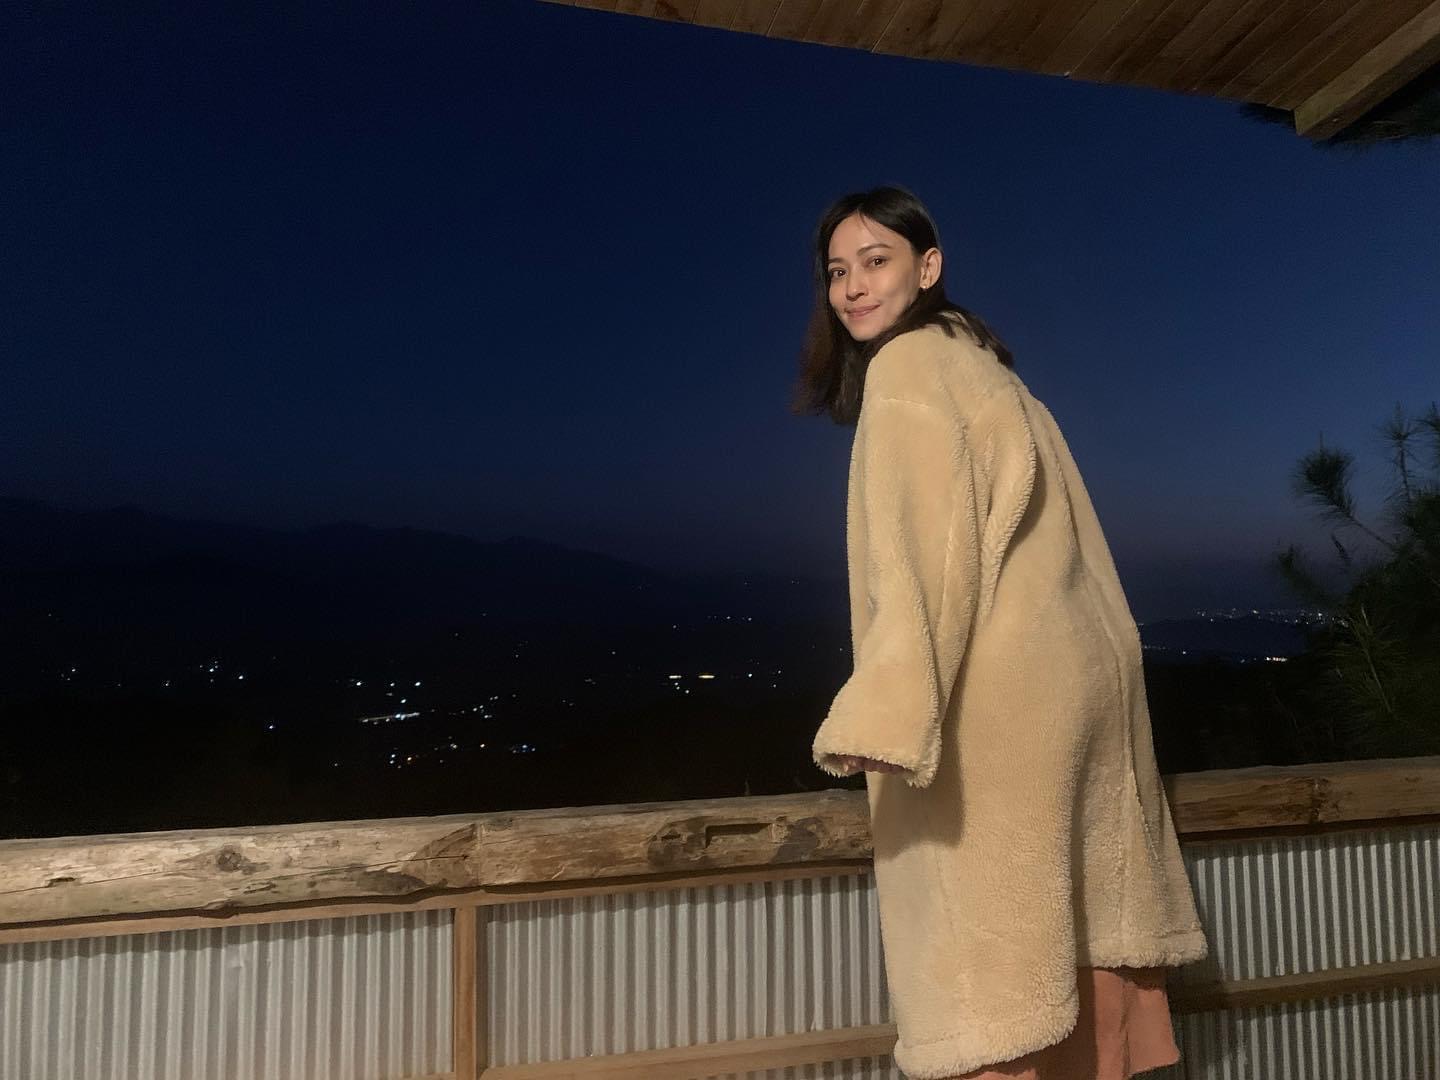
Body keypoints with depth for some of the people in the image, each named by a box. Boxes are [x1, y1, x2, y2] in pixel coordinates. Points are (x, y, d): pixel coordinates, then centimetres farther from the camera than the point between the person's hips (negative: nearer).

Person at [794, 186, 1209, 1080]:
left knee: (988, 956, -3)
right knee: (1079, 945, 15)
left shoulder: (908, 364, -4)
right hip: (1078, 677, 10)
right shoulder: (979, 362, 22)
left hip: (999, 696, -10)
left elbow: (928, 541, -18)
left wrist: (887, 711, -24)